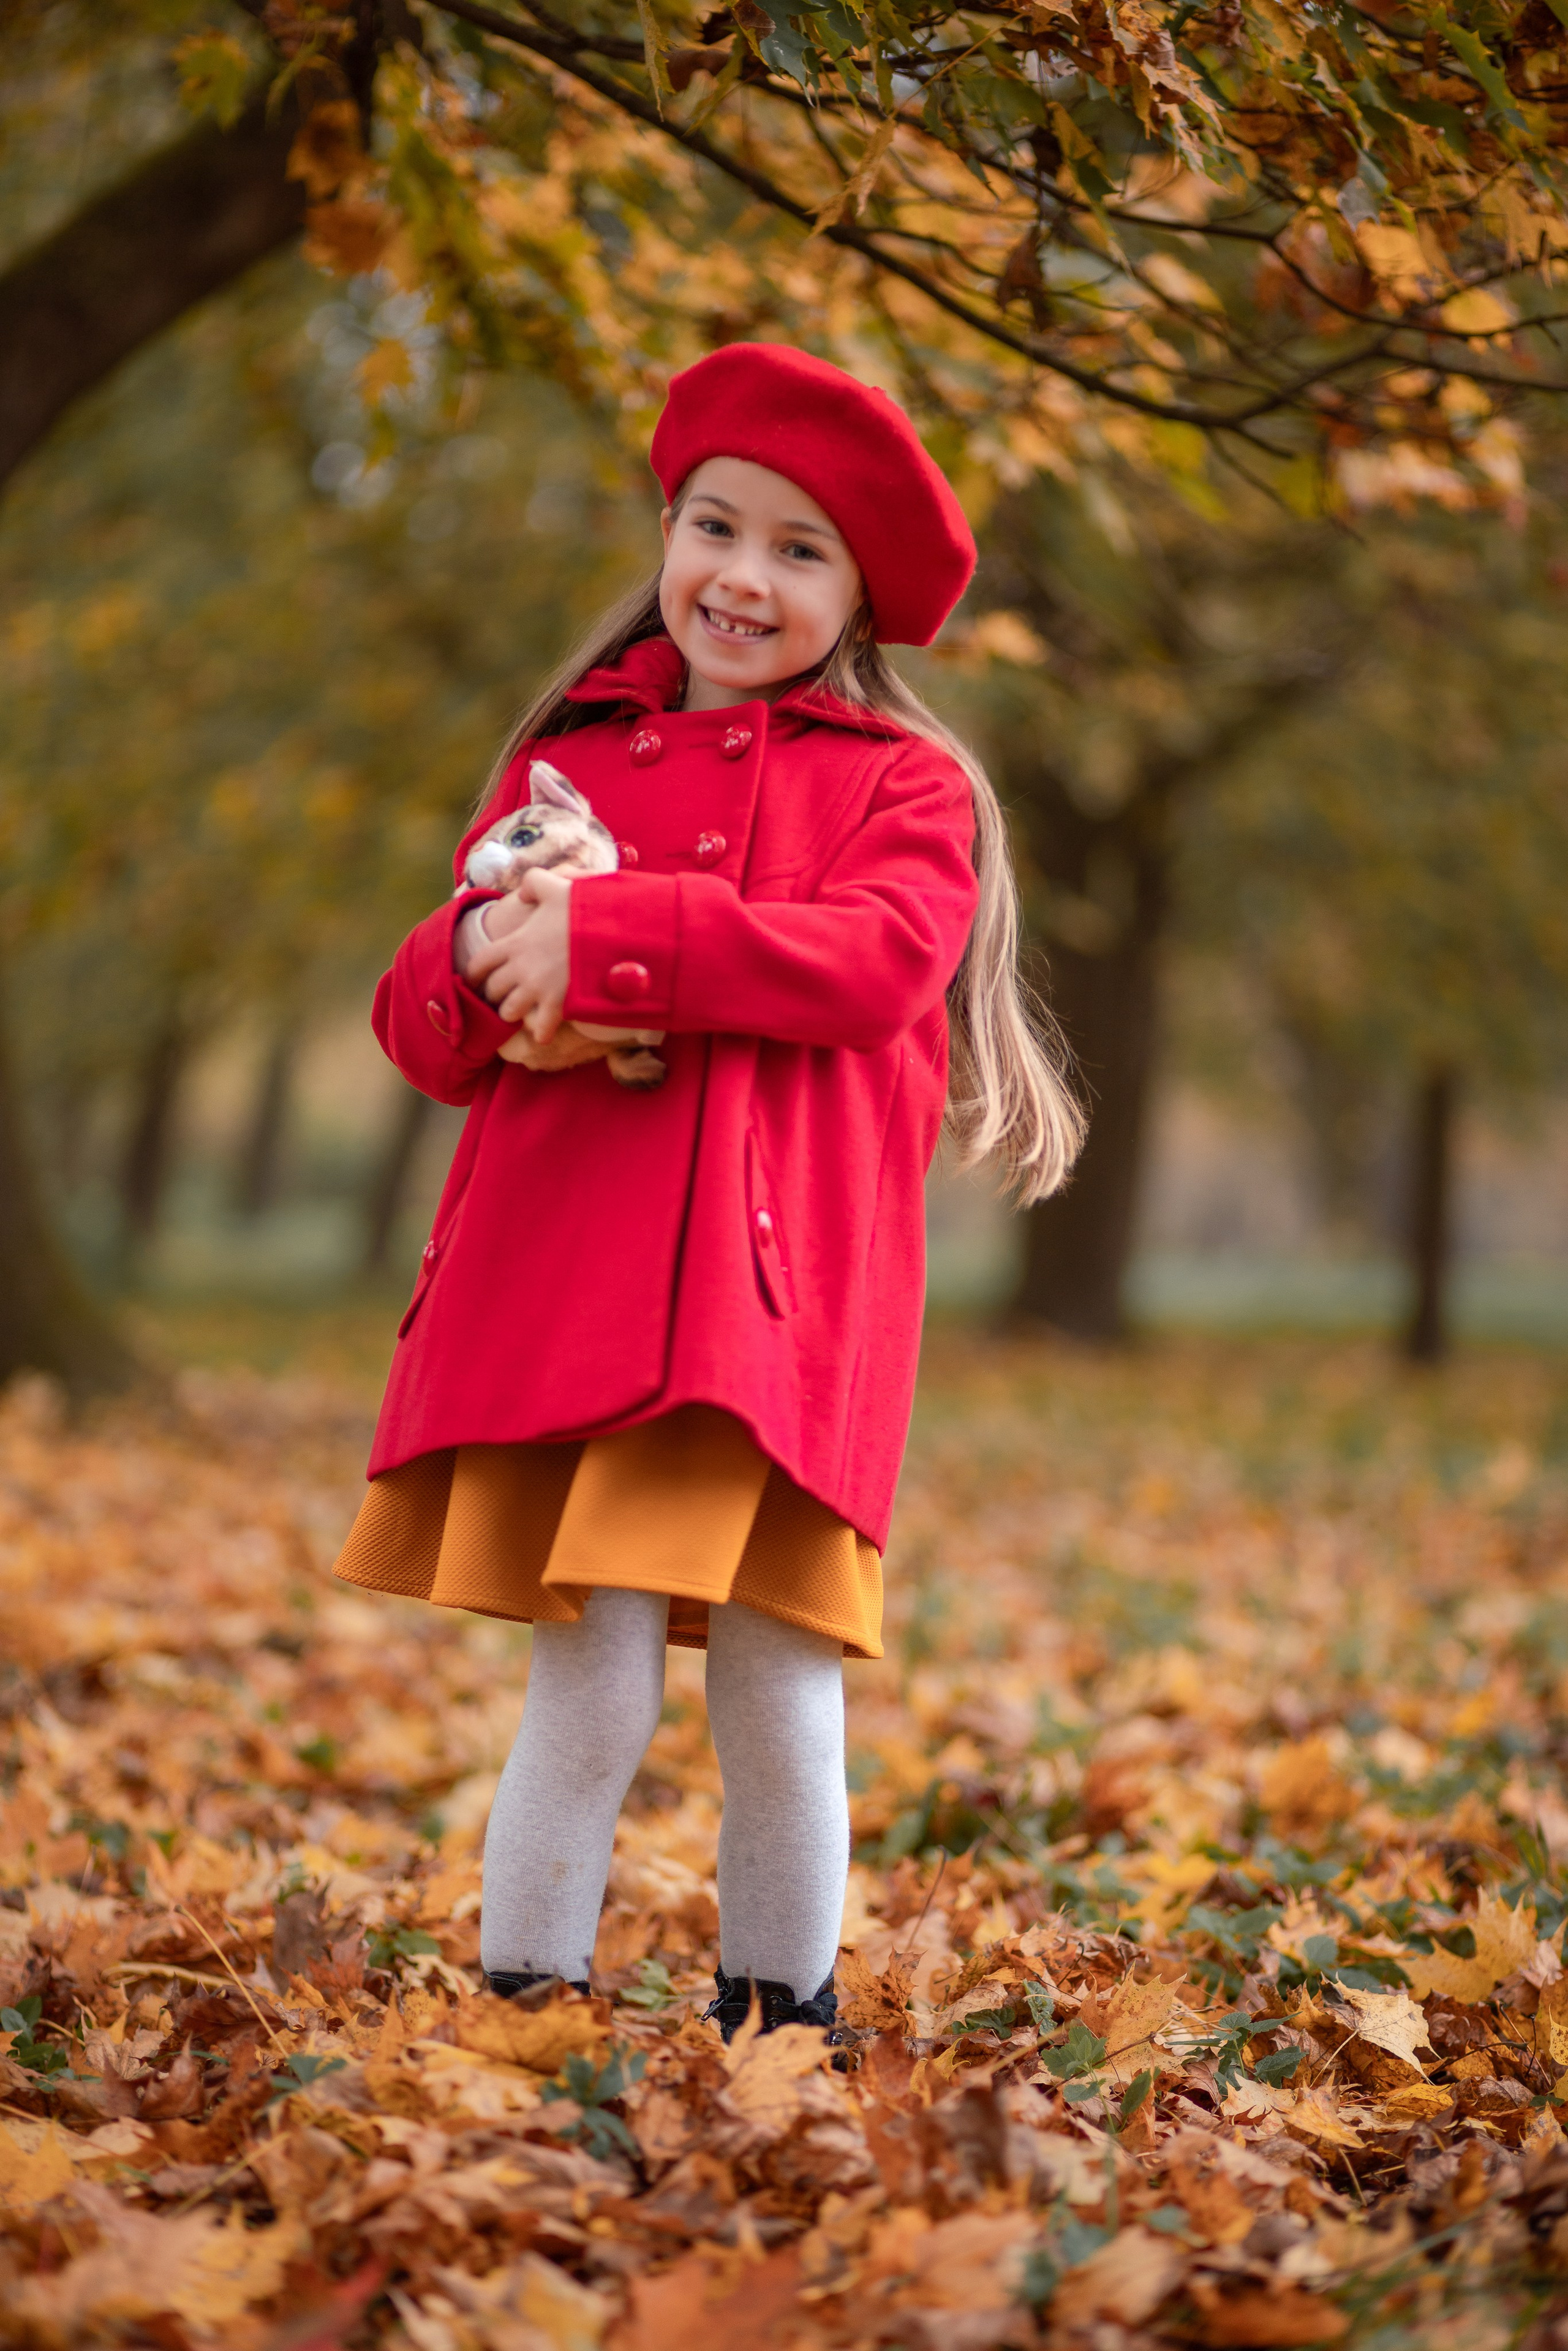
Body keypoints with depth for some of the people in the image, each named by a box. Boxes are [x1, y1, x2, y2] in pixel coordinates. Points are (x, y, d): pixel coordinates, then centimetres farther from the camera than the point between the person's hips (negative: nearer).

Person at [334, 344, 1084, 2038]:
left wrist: (609, 935, -16)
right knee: (588, 1698, -4)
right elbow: (425, 1030, 16)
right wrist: (482, 963, -9)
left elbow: (880, 957, -10)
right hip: (562, 1279, 1)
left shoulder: (903, 785, 11)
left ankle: (780, 2032, 17)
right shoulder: (568, 759, 19)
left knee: (781, 1710, -1)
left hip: (779, 1294, -1)